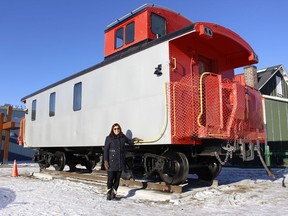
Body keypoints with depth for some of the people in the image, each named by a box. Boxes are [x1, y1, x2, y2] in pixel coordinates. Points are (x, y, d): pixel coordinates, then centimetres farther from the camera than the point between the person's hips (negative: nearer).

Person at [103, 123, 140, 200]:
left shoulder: (123, 137, 10)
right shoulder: (109, 138, -3)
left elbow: (129, 142, 29)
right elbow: (106, 150, -5)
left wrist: (134, 139, 10)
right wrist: (105, 161, -11)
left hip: (120, 162, 4)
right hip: (111, 162, -4)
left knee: (117, 179, 7)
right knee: (110, 178, -1)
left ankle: (113, 192, 21)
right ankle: (109, 192, 22)